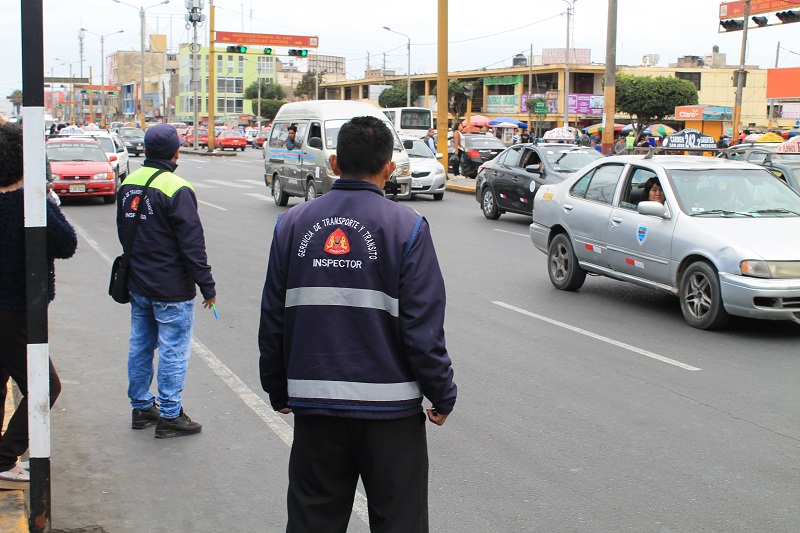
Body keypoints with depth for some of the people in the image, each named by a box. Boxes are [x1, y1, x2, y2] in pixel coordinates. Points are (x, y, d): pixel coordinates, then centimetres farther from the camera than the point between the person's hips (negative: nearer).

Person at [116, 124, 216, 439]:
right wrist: (207, 286, -13)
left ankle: (141, 408, 26)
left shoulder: (128, 184, 5)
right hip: (172, 289, -8)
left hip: (138, 284, 8)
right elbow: (192, 244, -19)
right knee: (173, 352, 1)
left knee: (140, 346, 16)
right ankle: (169, 417, 6)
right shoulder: (176, 190, -19)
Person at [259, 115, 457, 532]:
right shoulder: (406, 227, -8)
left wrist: (278, 389, 17)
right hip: (389, 405, -3)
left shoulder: (293, 223, 3)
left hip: (314, 404, 4)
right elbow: (423, 327, -11)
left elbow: (272, 319, 6)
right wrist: (442, 396, 1)